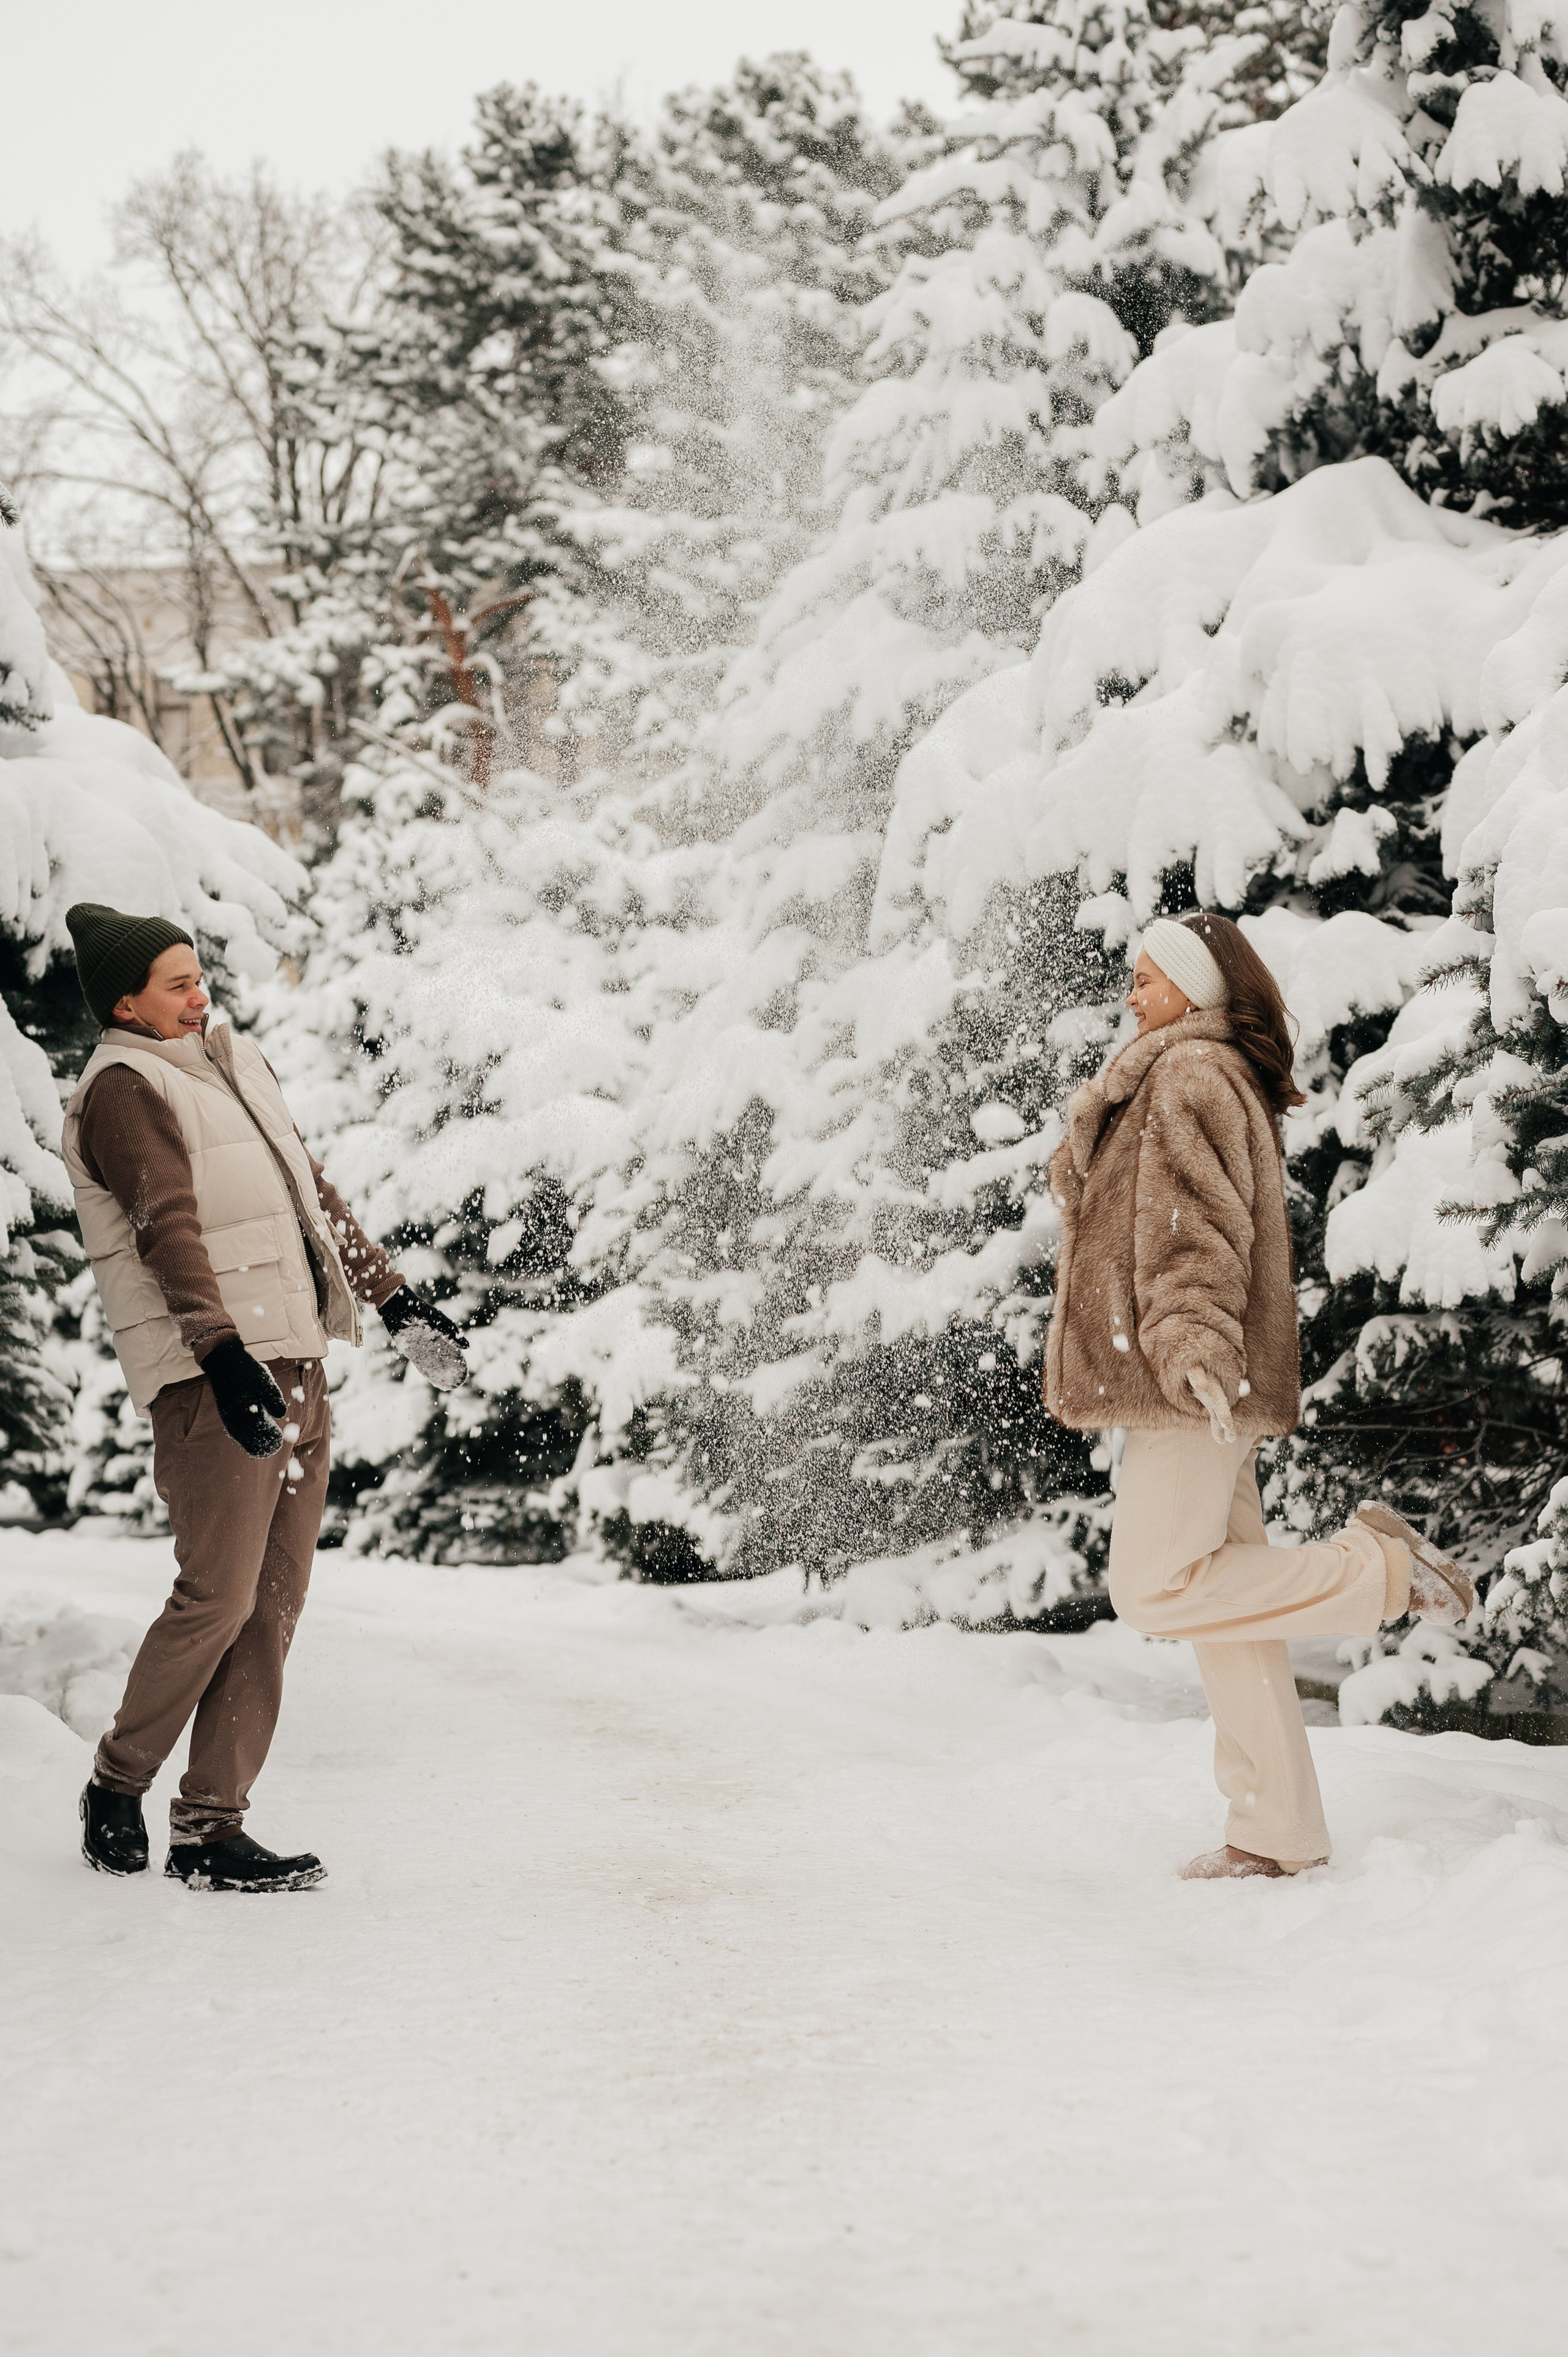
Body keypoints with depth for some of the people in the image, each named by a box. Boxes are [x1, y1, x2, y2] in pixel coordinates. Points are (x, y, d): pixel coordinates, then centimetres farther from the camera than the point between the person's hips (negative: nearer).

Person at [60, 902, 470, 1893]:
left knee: (274, 1606, 5)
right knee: (219, 1598, -10)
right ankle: (118, 1788, 11)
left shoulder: (238, 1063, 21)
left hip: (298, 1366, 8)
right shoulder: (123, 1089, -5)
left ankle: (212, 1827, 9)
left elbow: (315, 1191, 28)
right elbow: (168, 1229, -19)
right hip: (214, 1377, -8)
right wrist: (222, 1350, -30)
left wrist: (393, 1299, 26)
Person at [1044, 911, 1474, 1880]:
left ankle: (1377, 1569, -6)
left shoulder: (1191, 1072, -8)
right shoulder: (1208, 1075, 24)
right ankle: (1278, 1831, 9)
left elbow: (1197, 1226, -19)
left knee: (1156, 1587, -13)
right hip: (1198, 1393, 10)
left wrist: (1191, 1346, -28)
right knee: (1219, 1602, 8)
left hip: (1190, 1382, -10)